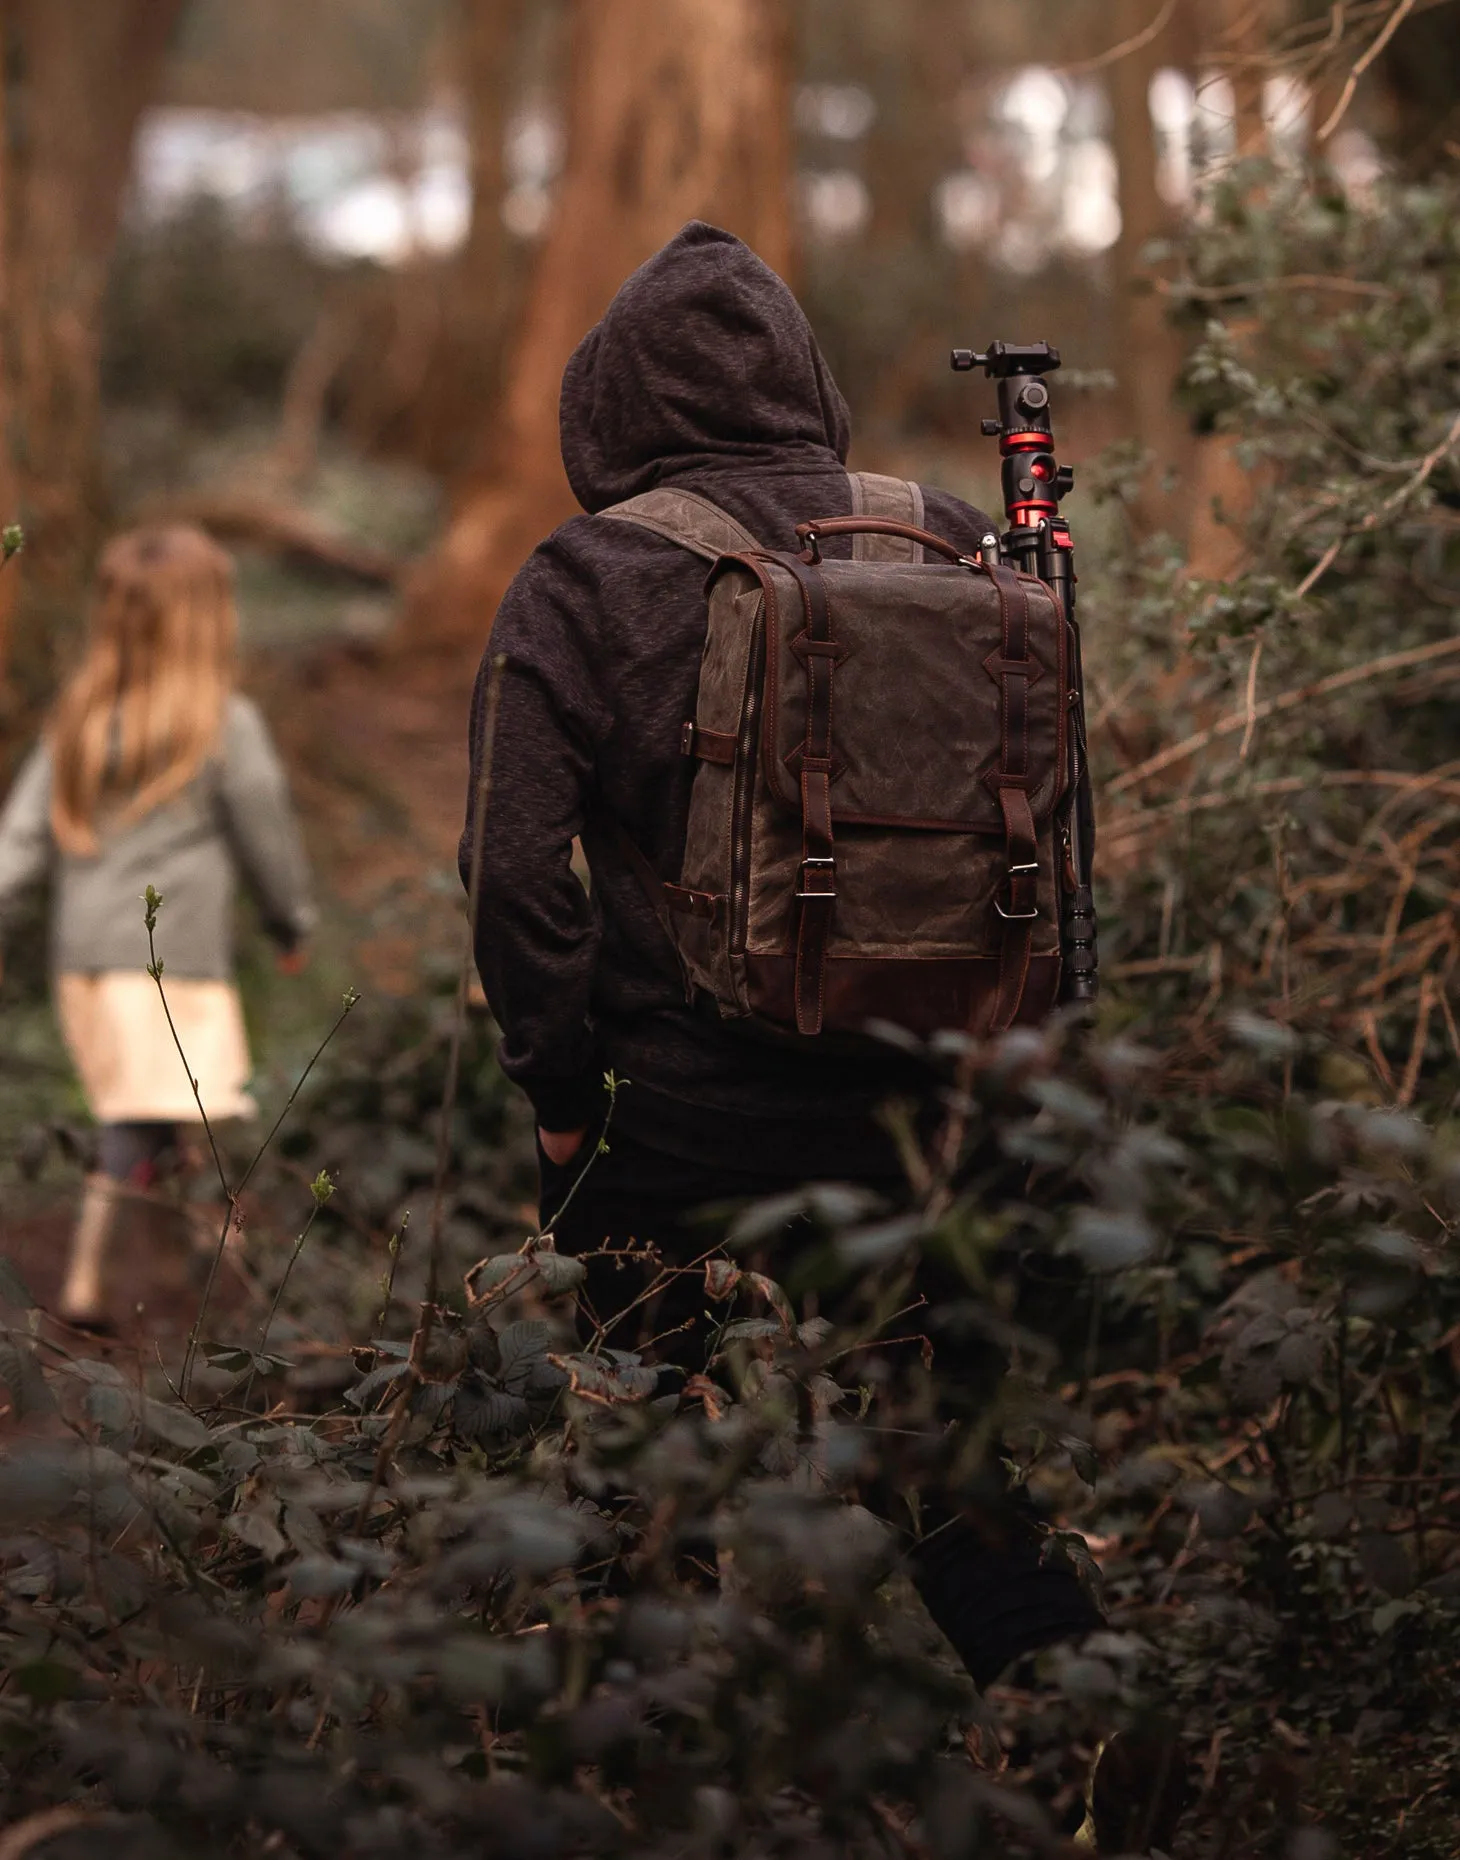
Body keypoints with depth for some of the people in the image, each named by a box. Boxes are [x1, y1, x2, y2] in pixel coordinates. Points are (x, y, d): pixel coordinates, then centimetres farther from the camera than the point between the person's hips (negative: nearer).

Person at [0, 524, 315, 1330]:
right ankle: (84, 1280, -12)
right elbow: (265, 836, 3)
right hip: (172, 958, -6)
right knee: (141, 1122, -6)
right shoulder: (227, 725, -6)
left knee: (130, 1116, 13)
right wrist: (292, 922, 17)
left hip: (81, 952, 6)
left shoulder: (80, 718, 8)